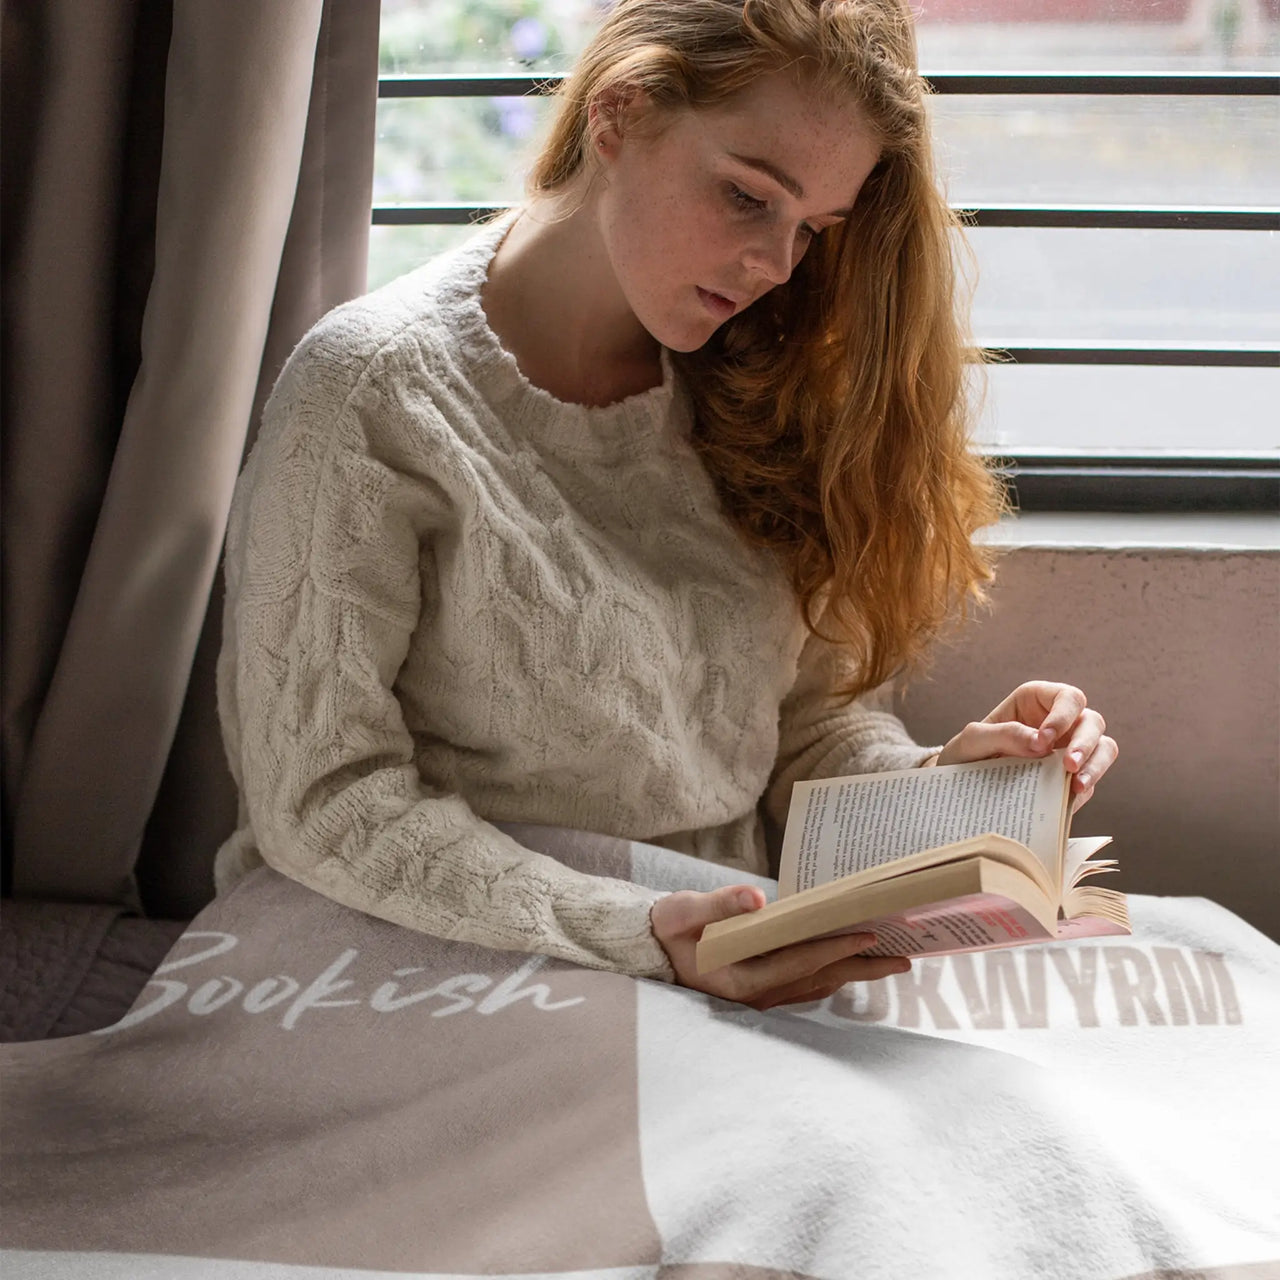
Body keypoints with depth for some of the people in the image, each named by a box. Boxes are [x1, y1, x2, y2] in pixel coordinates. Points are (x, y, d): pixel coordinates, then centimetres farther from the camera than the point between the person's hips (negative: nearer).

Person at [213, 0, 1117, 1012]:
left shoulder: (747, 393, 6)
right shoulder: (374, 392, -11)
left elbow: (809, 710, 9)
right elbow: (320, 802, -14)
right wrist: (640, 939, -24)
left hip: (745, 981, 4)